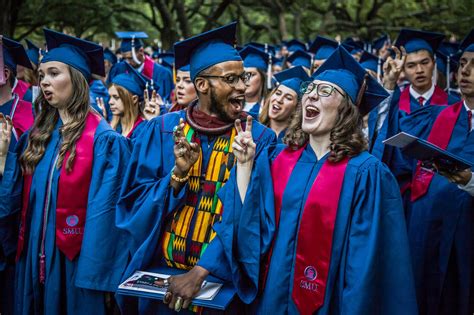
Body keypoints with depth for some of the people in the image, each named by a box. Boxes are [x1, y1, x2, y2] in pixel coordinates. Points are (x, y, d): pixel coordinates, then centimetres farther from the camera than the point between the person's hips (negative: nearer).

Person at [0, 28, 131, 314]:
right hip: (35, 258, 6)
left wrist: (98, 276, -17)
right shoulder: (37, 135, 9)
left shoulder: (103, 140, -11)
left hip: (76, 261, -6)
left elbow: (104, 212, -15)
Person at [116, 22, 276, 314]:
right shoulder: (162, 130, -4)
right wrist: (177, 174, -20)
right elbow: (133, 202, -3)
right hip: (157, 276, 2)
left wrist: (201, 272, -23)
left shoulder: (260, 139, -9)